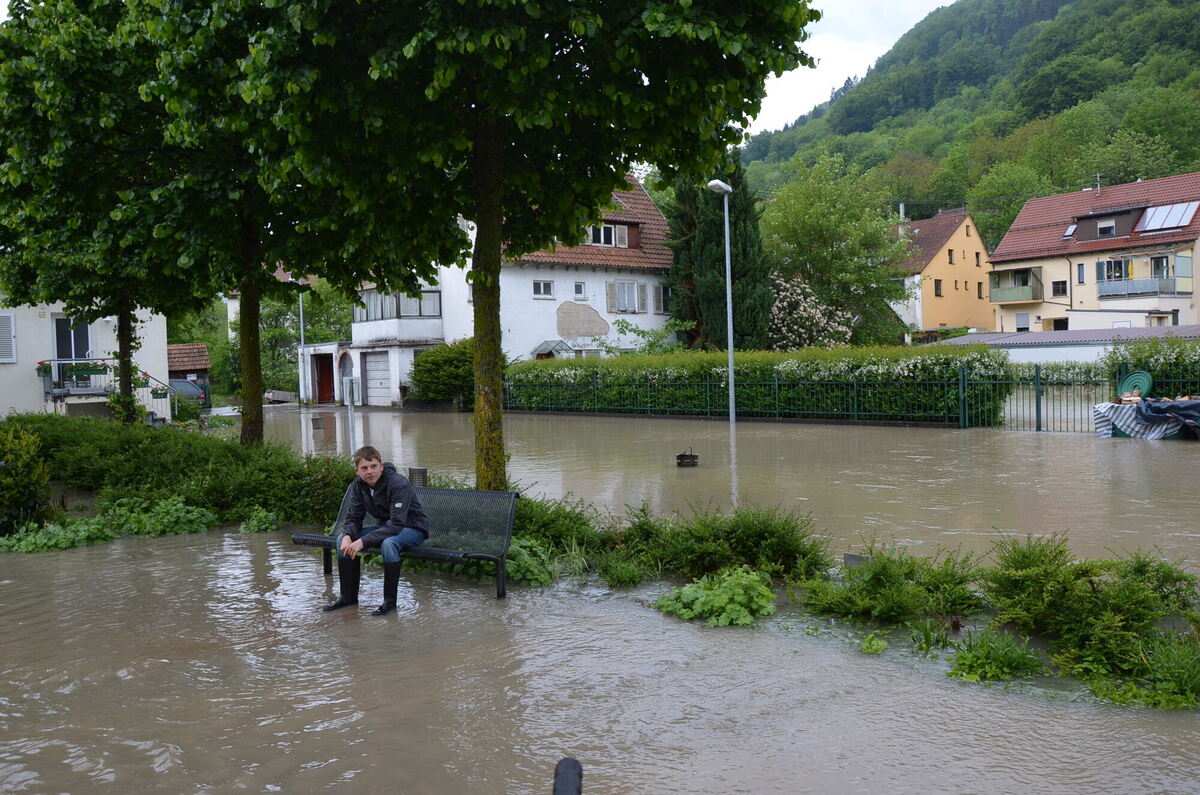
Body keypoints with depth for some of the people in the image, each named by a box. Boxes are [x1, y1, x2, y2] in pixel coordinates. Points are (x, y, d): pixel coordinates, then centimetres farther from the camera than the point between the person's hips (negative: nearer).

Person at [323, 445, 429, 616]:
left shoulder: (398, 484, -28)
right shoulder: (358, 486, -6)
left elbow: (396, 525, -34)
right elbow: (353, 518, -1)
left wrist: (363, 541, -38)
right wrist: (348, 536, -25)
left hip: (412, 528, -7)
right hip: (384, 526, 7)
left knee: (388, 543, -38)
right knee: (342, 539, -8)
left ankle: (390, 601, -23)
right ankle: (348, 596, 2)